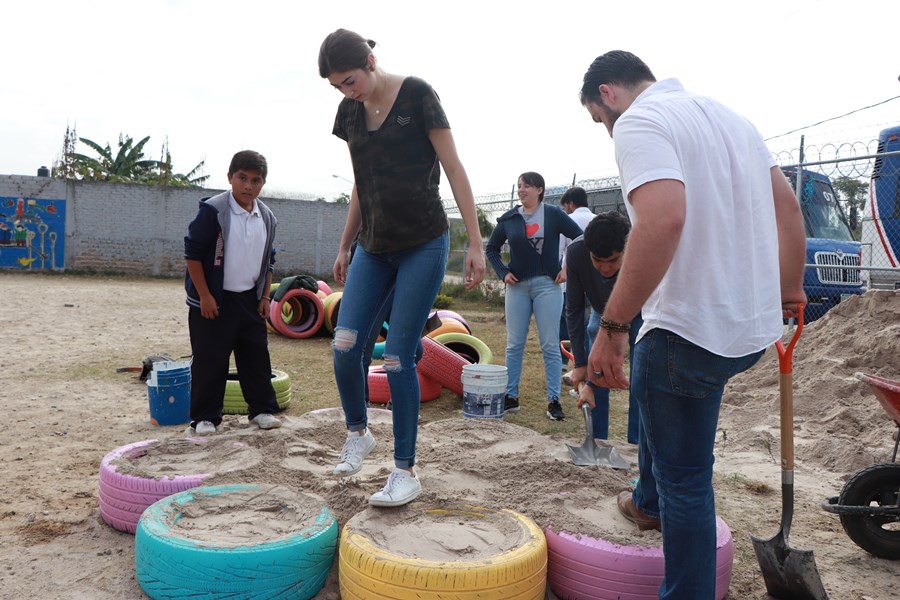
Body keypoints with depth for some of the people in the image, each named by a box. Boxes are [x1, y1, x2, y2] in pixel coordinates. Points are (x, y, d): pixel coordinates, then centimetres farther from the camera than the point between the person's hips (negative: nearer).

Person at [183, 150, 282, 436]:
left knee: (257, 356, 9)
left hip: (251, 299, 5)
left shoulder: (267, 217, 6)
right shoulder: (213, 210, -12)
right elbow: (193, 252, -11)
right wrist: (204, 296, -14)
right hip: (214, 300, -5)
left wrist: (265, 297, 10)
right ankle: (204, 416, 14)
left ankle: (262, 409, 22)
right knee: (210, 360, 1)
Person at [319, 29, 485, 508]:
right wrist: (344, 246, 20)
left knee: (398, 358, -7)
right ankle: (358, 432, 21)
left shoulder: (416, 95, -7)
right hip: (373, 248, 5)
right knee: (345, 345, -7)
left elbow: (454, 170, -8)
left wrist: (475, 243, -11)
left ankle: (406, 472, 7)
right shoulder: (350, 112, 9)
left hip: (423, 245, -5)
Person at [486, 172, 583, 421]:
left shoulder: (554, 215, 0)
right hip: (517, 286, 3)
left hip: (547, 284, -2)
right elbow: (491, 248, 17)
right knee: (514, 345, 6)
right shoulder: (508, 218, 6)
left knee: (550, 345, -1)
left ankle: (554, 401, 5)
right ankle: (510, 397, 14)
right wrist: (503, 272, 4)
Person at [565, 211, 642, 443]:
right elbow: (574, 308, -19)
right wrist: (579, 363, -19)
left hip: (641, 313, -2)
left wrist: (592, 384, -37)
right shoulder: (576, 252, -33)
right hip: (602, 310, 3)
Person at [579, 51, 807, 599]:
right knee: (650, 383, 32)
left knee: (685, 479, 5)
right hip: (754, 323, 10)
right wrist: (789, 288, 27)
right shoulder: (727, 115, 15)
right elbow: (787, 205, 16)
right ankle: (649, 502, 49)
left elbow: (662, 219, -30)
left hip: (692, 328, -10)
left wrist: (613, 326, -27)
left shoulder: (639, 121, -13)